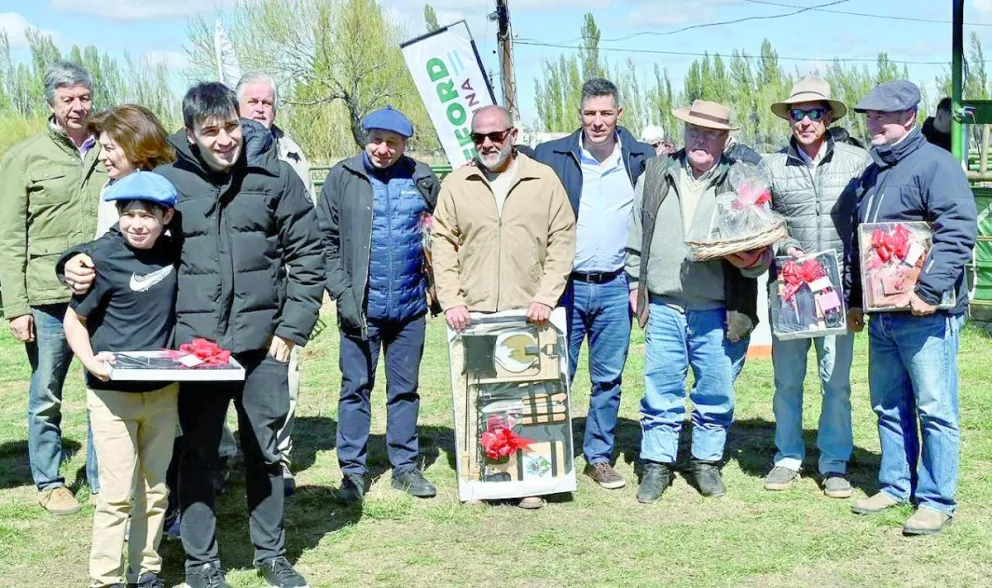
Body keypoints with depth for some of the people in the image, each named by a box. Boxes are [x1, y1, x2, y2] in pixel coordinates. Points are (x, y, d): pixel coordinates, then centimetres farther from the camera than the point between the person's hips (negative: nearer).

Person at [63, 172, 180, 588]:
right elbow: (74, 320, -6)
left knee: (155, 488, 13)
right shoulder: (104, 258, -12)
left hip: (163, 392, 5)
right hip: (112, 392, -5)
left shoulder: (172, 253, 2)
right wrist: (91, 362, -22)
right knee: (118, 492, -3)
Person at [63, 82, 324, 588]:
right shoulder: (166, 178, -2)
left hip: (261, 341, 1)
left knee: (264, 451, 13)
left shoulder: (275, 175, -1)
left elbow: (308, 254, 3)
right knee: (197, 454, 8)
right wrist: (80, 264, -11)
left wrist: (292, 328, -2)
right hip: (192, 342, 0)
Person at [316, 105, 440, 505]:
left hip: (410, 306, 2)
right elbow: (327, 240, -3)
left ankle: (405, 465, 22)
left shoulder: (422, 179, 3)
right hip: (361, 306, -2)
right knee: (356, 387, 5)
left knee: (405, 388, 12)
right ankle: (354, 470, 13)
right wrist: (342, 291, -10)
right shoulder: (343, 178, -3)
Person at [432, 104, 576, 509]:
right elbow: (442, 245, 6)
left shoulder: (544, 181, 6)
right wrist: (450, 302, -4)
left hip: (529, 313, -1)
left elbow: (562, 242, 4)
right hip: (472, 314, 1)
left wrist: (546, 297, -5)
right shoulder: (456, 185, 8)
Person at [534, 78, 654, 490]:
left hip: (616, 287, 1)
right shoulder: (551, 156, 1)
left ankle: (599, 456, 21)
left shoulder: (643, 159, 4)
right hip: (564, 285, -1)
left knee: (609, 379, 9)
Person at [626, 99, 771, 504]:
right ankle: (657, 464, 17)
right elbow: (637, 237, 17)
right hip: (663, 308, 2)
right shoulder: (655, 175, 11)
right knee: (661, 391, 5)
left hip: (719, 313, -1)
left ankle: (707, 462, 24)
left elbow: (764, 246, 4)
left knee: (716, 392, 8)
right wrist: (636, 284, 11)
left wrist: (749, 259, -17)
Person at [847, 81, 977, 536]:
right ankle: (895, 485, 27)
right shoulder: (872, 174, 17)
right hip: (882, 317, 8)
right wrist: (855, 300, 21)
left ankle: (936, 500, 6)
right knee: (889, 407, 15)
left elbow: (959, 231, -20)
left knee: (935, 410, -1)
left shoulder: (934, 163, -10)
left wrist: (928, 291, -24)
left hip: (926, 315, -8)